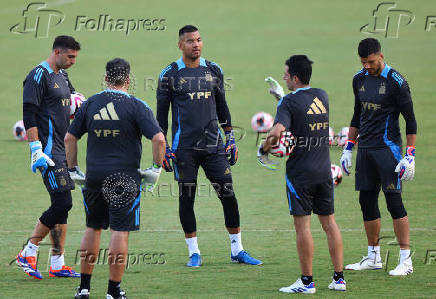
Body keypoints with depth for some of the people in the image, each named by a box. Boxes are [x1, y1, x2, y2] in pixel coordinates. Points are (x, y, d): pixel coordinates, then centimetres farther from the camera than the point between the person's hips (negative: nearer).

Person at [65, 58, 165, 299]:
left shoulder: (90, 104, 5)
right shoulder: (136, 107, -7)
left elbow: (70, 138, 7)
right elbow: (158, 139, -16)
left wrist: (72, 169, 16)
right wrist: (157, 167, -2)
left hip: (94, 177, 4)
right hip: (124, 178, -4)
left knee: (93, 228, 17)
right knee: (120, 232, -1)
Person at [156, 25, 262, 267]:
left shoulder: (214, 71, 9)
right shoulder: (170, 75, -1)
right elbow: (162, 113, 3)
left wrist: (231, 138, 12)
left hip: (213, 144, 3)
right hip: (184, 147, -3)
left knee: (228, 195, 0)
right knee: (186, 198, 2)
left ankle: (237, 250, 10)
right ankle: (194, 253, 12)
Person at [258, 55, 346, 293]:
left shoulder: (289, 102, -12)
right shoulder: (322, 96, 7)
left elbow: (277, 132, -26)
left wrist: (263, 151, -9)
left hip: (300, 173, -6)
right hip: (324, 171, 6)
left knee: (302, 225, -2)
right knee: (329, 222, 10)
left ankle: (307, 281, -1)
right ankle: (339, 278, 11)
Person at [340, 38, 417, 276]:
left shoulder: (395, 82, -9)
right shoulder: (360, 80, 10)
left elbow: (410, 120, -7)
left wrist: (410, 156, -13)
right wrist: (348, 148, 18)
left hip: (387, 148, -7)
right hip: (365, 149, 7)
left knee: (394, 201, -9)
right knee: (367, 202, 7)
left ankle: (406, 260, -7)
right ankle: (373, 258, 17)